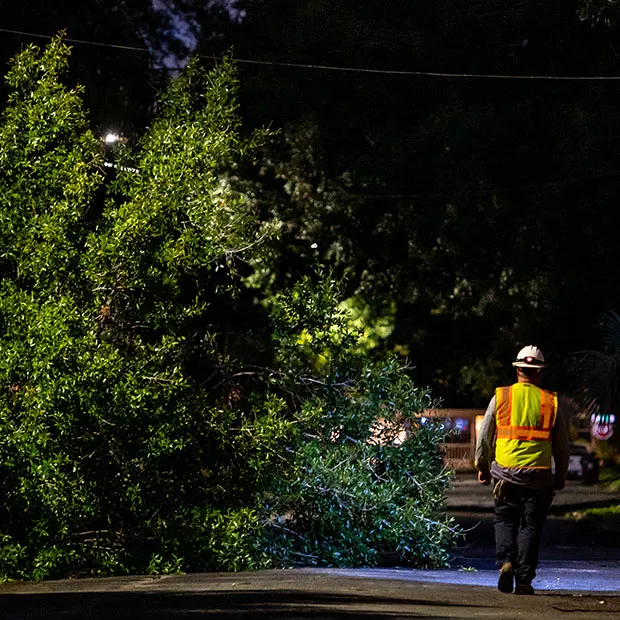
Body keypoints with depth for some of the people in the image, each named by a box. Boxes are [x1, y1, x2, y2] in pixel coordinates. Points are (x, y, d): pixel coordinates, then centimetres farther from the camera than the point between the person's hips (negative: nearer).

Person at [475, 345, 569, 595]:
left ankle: (506, 561, -9)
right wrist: (561, 476, 19)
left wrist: (482, 467, 19)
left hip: (505, 472, 0)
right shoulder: (551, 402, 3)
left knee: (504, 520, 14)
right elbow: (562, 445, 8)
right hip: (539, 476, 0)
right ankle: (524, 579, 2)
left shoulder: (501, 397, 2)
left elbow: (484, 436, 7)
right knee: (530, 527, 5)